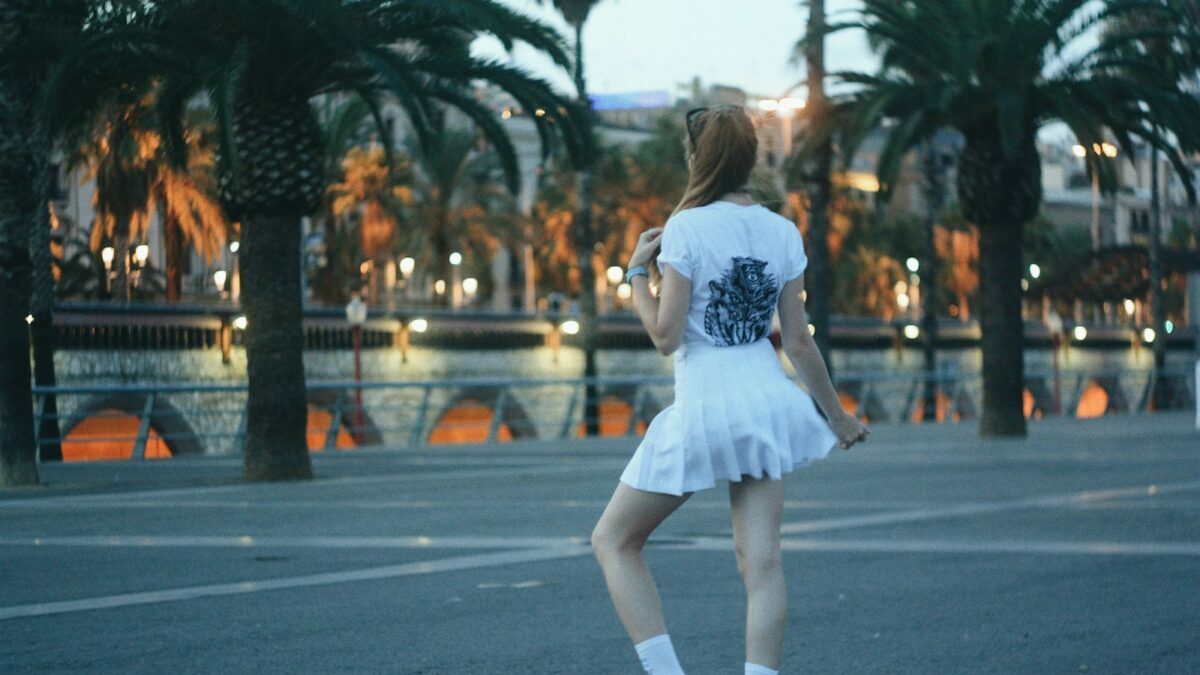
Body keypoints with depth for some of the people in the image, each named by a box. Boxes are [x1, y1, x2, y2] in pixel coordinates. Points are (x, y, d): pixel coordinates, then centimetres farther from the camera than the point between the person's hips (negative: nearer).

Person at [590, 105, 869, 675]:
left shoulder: (686, 228, -11)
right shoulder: (783, 233, 3)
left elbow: (666, 337, -12)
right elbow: (798, 341, 6)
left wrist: (639, 273, 2)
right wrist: (838, 416, 17)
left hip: (701, 410, -5)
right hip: (766, 401, 5)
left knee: (614, 541, 8)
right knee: (761, 561, 3)